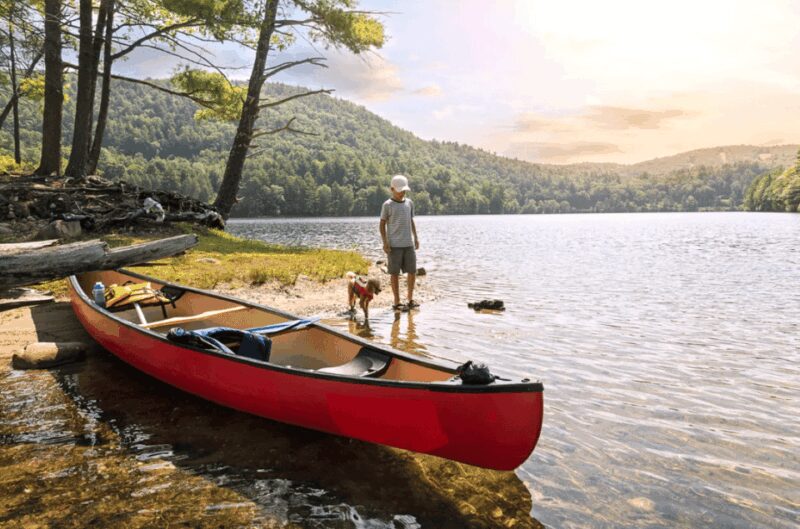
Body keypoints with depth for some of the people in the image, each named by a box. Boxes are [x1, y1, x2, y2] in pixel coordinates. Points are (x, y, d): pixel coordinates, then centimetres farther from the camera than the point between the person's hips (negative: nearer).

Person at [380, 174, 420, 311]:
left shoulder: (409, 203, 10)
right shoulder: (387, 205, -3)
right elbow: (382, 224, -1)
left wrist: (416, 238, 13)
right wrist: (385, 242, -9)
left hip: (409, 244, 5)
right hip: (394, 245, -4)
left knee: (412, 271, 5)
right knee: (395, 273, 1)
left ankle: (410, 299, 20)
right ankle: (397, 302, 10)